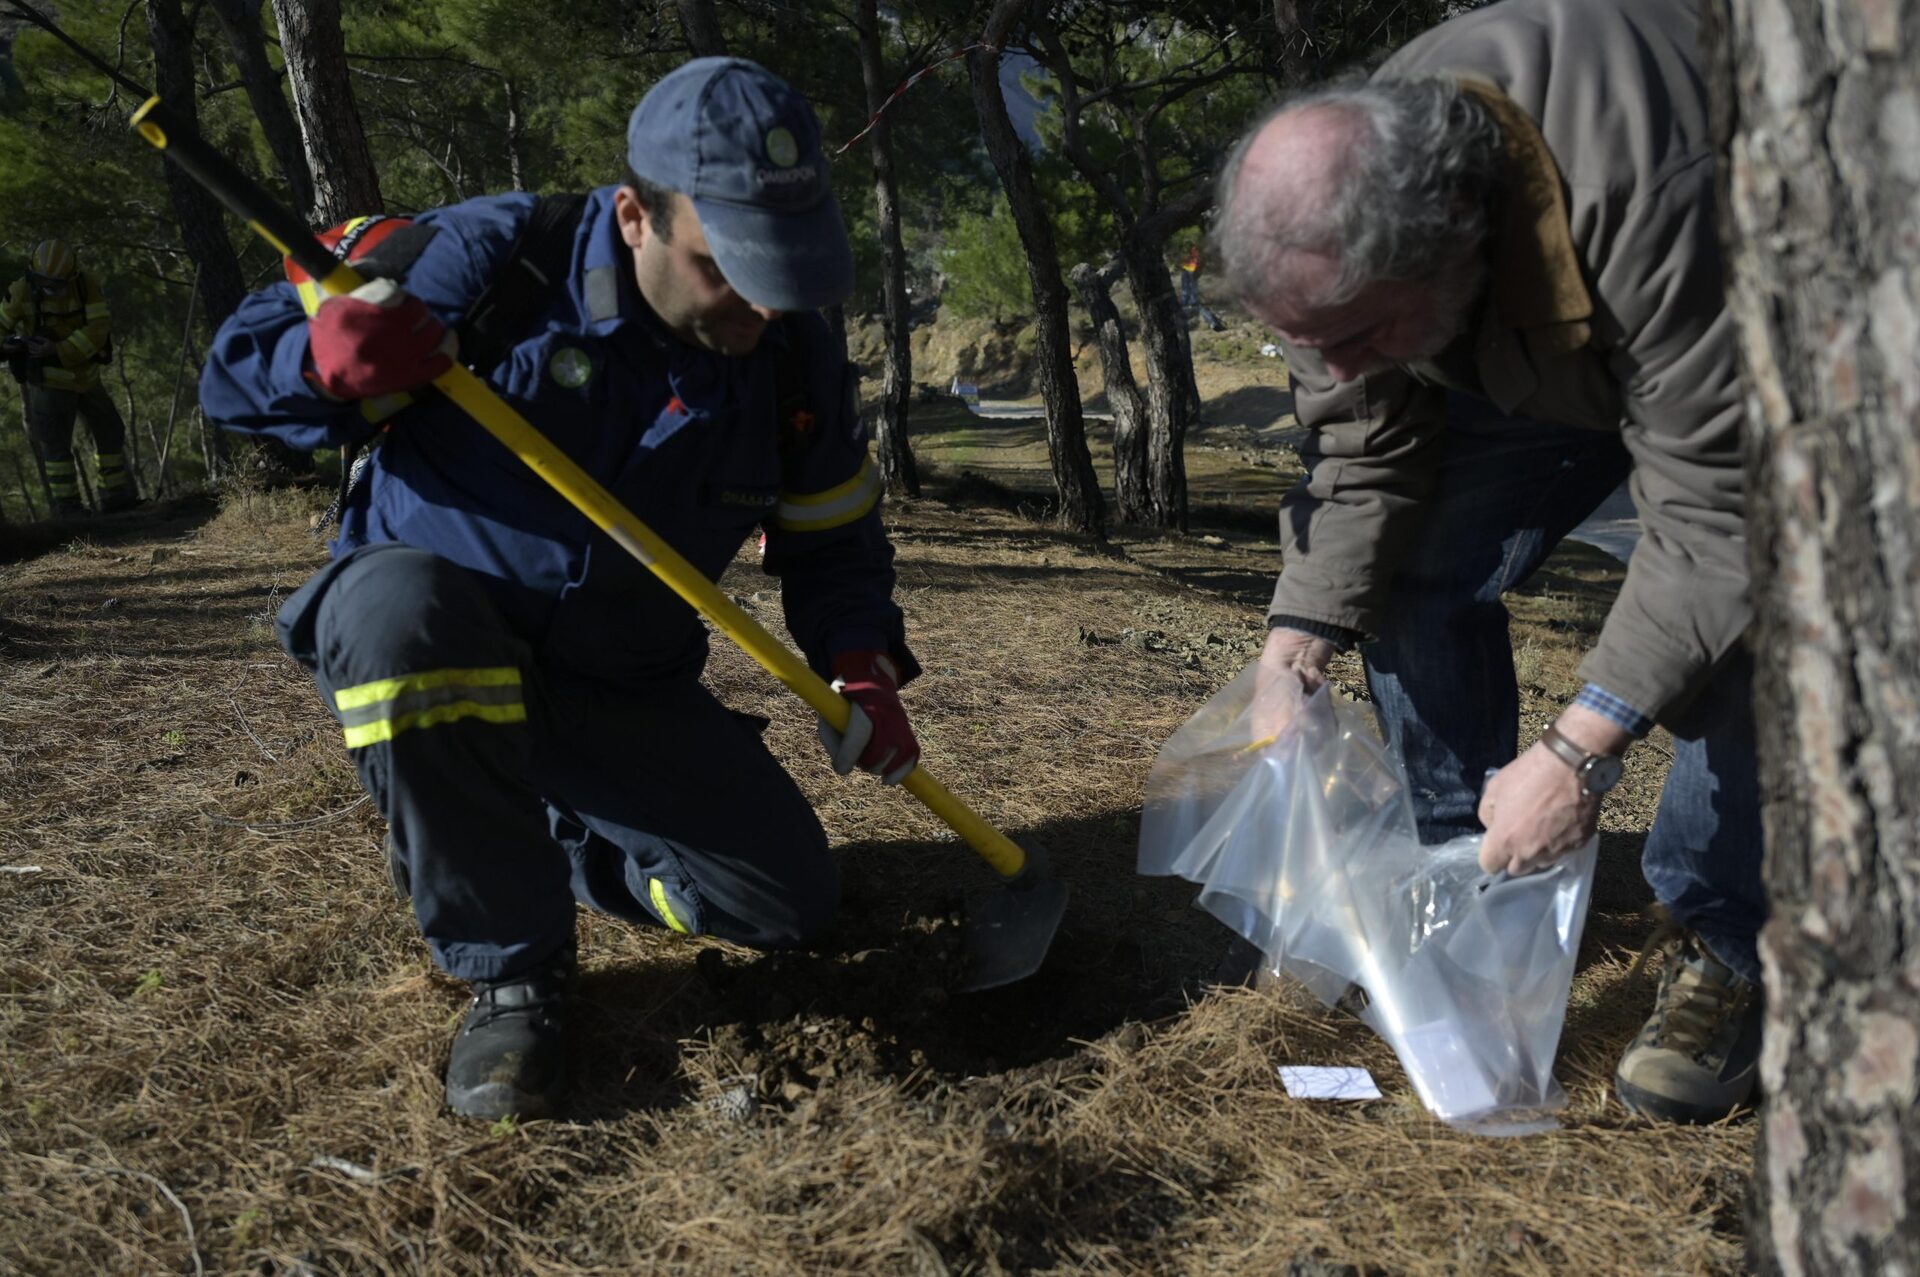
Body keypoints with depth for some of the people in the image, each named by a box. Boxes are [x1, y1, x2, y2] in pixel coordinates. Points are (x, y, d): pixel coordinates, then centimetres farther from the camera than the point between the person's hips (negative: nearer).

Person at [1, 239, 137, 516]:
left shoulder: (88, 284, -13)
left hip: (86, 376, 3)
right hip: (49, 381, -3)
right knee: (55, 443, -6)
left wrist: (58, 351, -27)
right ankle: (66, 505, 0)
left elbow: (98, 328, -19)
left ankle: (115, 495, 23)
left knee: (110, 432, 11)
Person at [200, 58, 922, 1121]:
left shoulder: (795, 363, -8)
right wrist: (328, 362, -38)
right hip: (429, 643, -4)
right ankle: (511, 968, -19)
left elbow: (834, 545, 5)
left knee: (790, 905, -1)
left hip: (626, 693, 4)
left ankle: (508, 840, 24)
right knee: (403, 603, -41)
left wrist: (859, 665, -15)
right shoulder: (486, 262, -21)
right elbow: (238, 370, -14)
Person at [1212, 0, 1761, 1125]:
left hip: (1752, 358, -5)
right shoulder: (1338, 219, -24)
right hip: (1525, 359, 5)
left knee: (1736, 618, -26)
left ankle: (1722, 957, -8)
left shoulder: (1648, 195, -46)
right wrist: (1294, 654, -24)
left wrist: (1581, 751, -45)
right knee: (1419, 565, -8)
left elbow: (1718, 509, -41)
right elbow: (1363, 456, -13)